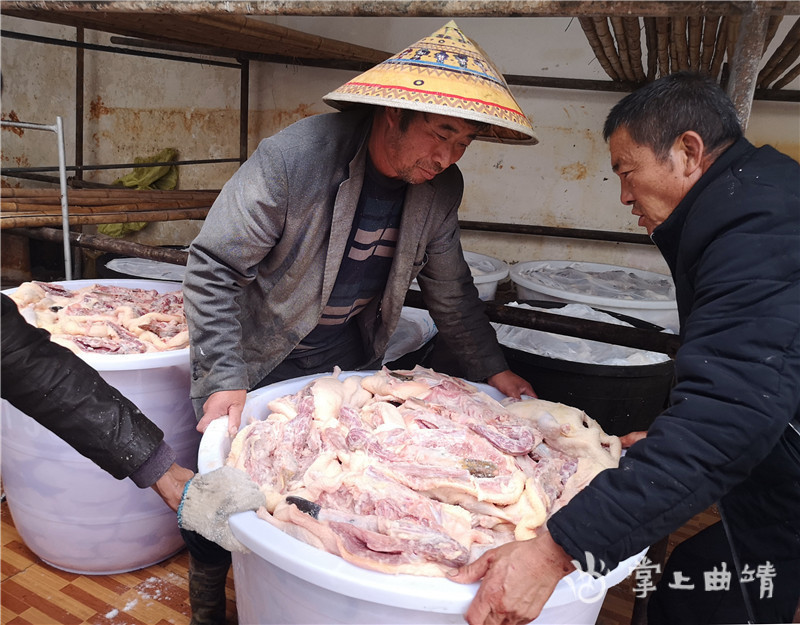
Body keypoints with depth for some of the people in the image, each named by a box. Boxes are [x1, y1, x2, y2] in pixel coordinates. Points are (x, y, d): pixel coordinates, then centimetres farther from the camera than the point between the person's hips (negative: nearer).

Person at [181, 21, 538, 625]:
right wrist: (225, 378, -28)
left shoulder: (441, 187, -10)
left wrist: (492, 368, 2)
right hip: (260, 356, -4)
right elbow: (215, 266, -23)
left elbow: (449, 288, 4)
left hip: (351, 355, 4)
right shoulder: (294, 156, -27)